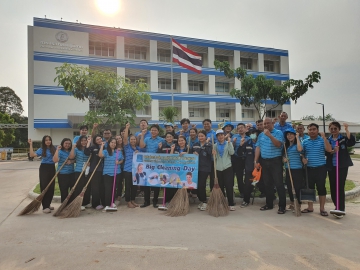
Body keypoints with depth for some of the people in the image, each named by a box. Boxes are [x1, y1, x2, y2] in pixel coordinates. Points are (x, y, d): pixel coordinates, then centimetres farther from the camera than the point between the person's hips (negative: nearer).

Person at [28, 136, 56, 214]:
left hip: (52, 168, 3)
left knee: (51, 187, 7)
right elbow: (32, 155, -13)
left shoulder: (54, 149, 7)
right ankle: (45, 207, -5)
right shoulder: (41, 150, 0)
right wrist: (31, 145, -12)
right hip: (44, 168, -3)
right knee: (44, 187, -6)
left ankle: (48, 204, 22)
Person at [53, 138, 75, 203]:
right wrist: (57, 150, -24)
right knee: (64, 191, 3)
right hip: (62, 174, -4)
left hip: (71, 173, 4)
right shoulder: (60, 151, -6)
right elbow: (55, 160, -22)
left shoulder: (71, 151, 9)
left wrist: (71, 161, -8)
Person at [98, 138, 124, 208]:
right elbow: (100, 155, -25)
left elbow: (122, 160, 16)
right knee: (108, 188, -4)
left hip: (117, 173, 4)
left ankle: (112, 202, 25)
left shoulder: (119, 152, 8)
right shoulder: (105, 151, -4)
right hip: (107, 173, -4)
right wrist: (102, 146, -20)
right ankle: (107, 204, 3)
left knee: (114, 188, 12)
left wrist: (119, 162, -6)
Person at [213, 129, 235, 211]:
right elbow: (215, 158, 13)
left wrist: (229, 142, -12)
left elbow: (231, 152, -11)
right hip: (218, 168, 3)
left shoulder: (228, 143, 5)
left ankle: (231, 204, 5)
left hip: (227, 167, -2)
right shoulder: (215, 145, 10)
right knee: (220, 187, 6)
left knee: (229, 186, -4)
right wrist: (214, 155, -8)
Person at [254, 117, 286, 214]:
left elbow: (278, 144, -20)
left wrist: (270, 135, -28)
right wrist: (256, 161, 3)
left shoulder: (278, 132, -4)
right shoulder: (261, 135, 12)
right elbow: (258, 147, 9)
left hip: (275, 161, -5)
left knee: (279, 184, -5)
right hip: (264, 161, 6)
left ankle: (282, 206, 2)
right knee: (267, 184, 12)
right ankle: (269, 204, 22)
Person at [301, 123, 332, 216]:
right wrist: (303, 159, -8)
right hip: (309, 168, 3)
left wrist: (324, 137, -20)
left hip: (321, 168, -2)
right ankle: (310, 207, 21)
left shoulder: (322, 140, -1)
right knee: (309, 188, 9)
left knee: (321, 187, 2)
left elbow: (329, 150, -16)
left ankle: (322, 208, 14)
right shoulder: (305, 142, 7)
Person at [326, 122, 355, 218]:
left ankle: (341, 209, -4)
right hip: (331, 167, 4)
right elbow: (325, 152, 2)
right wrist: (333, 151, -17)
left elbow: (352, 142, -21)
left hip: (342, 166, -3)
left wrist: (347, 130, -25)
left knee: (340, 187, -8)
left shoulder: (343, 138, 0)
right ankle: (337, 207, 23)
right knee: (333, 187, 8)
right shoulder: (327, 140, 8)